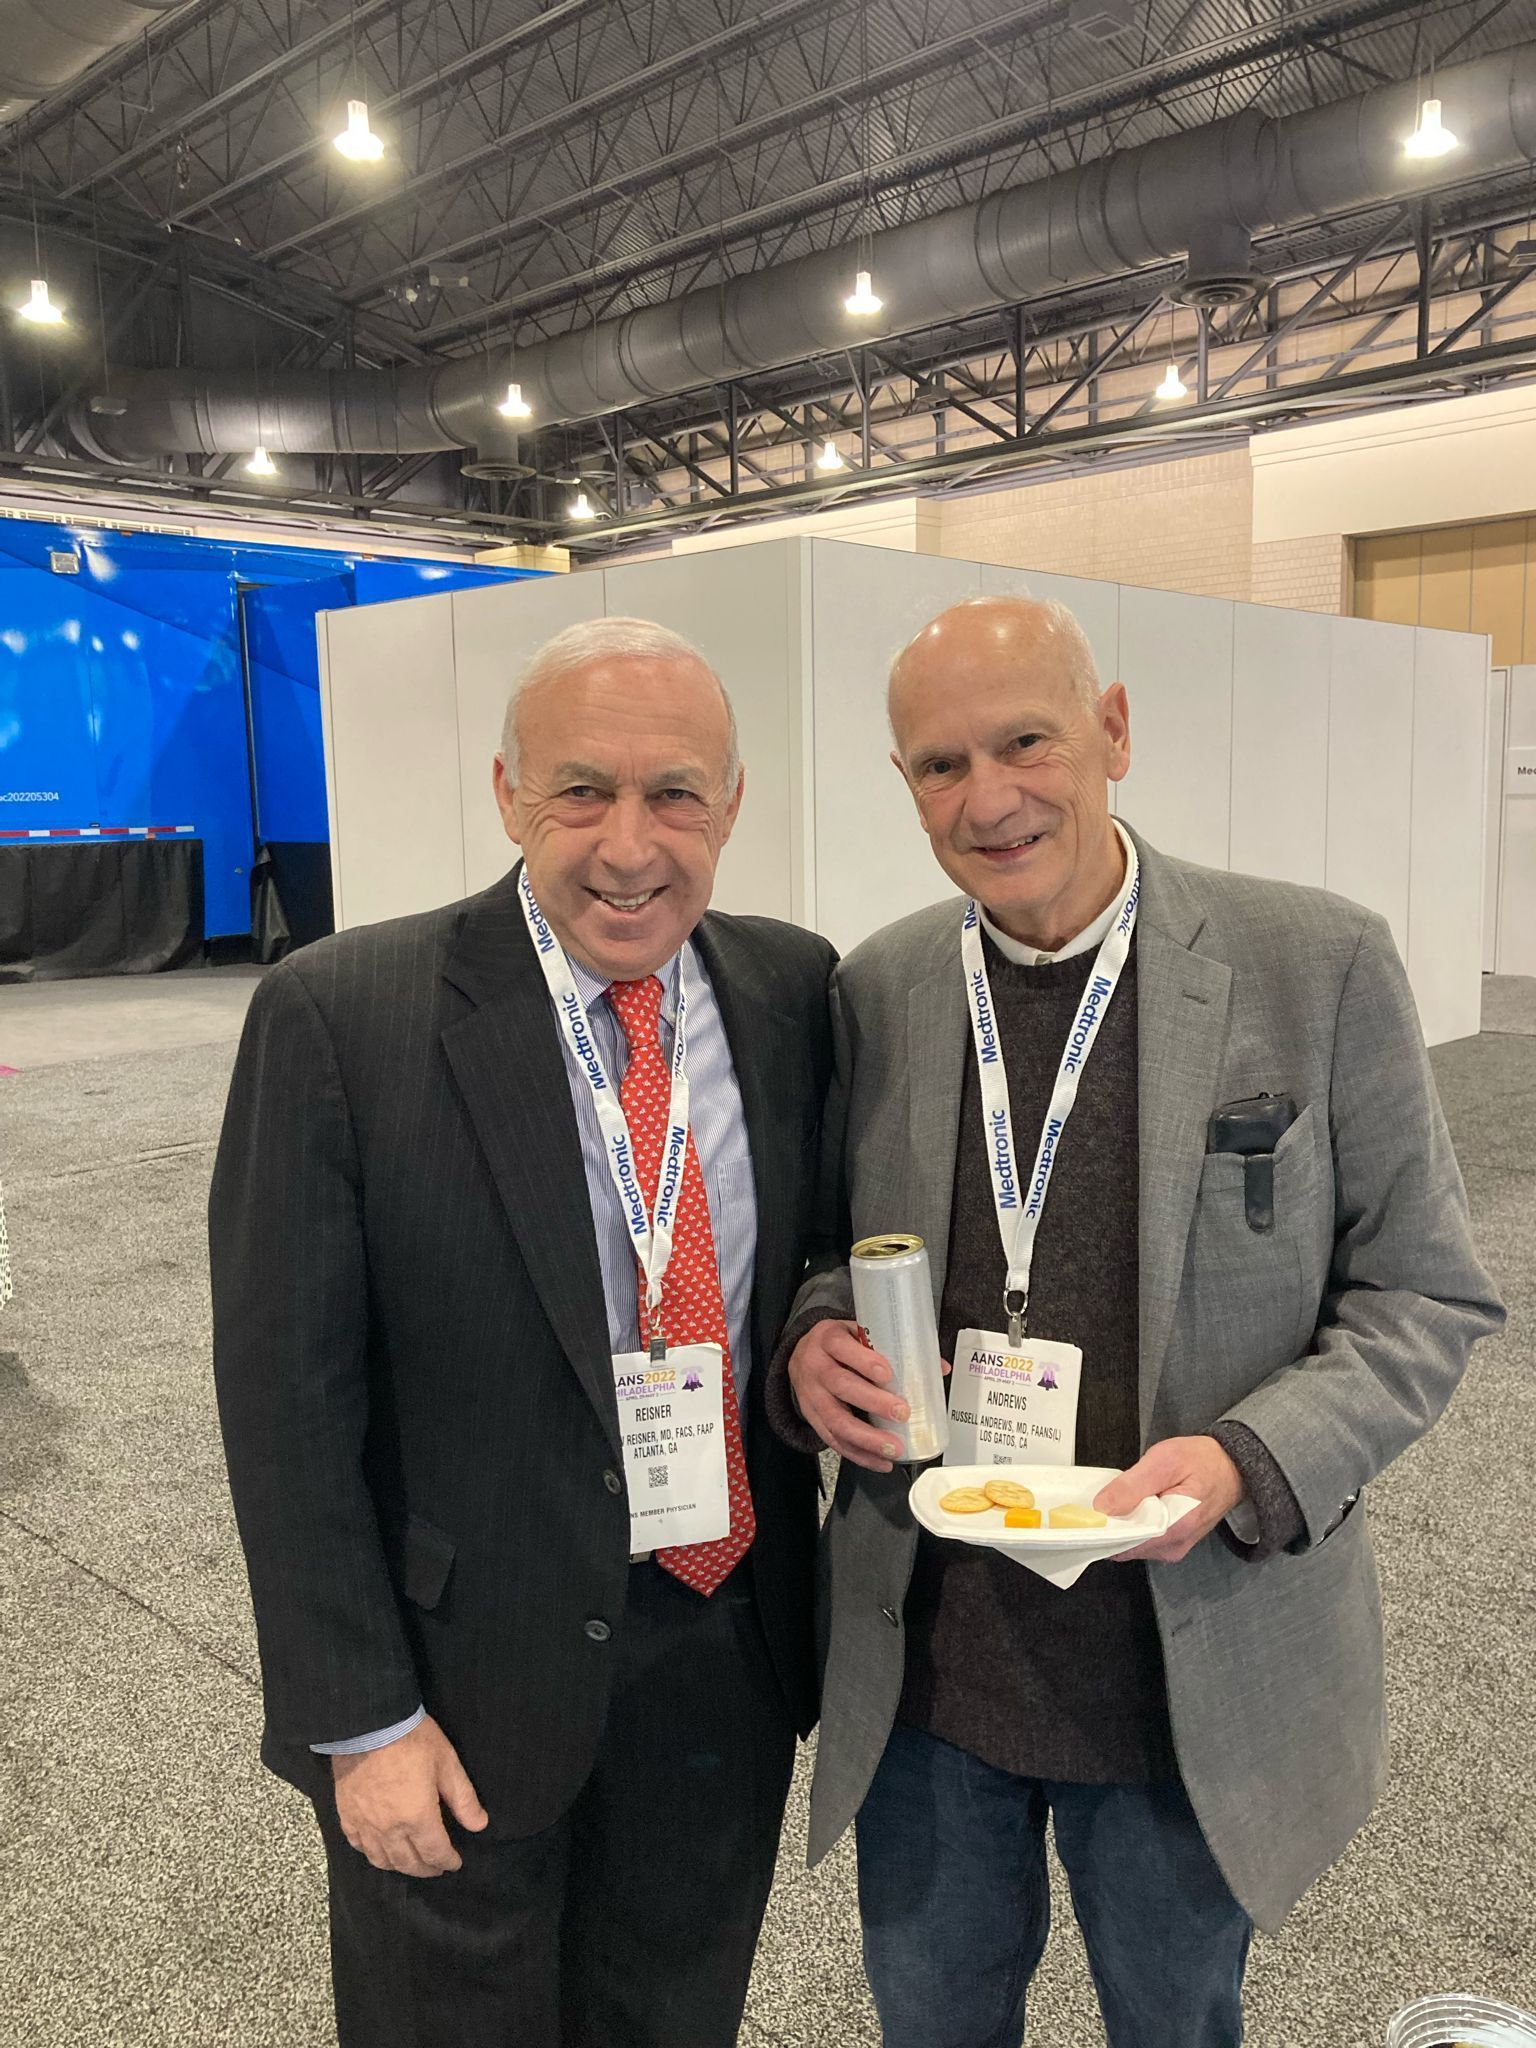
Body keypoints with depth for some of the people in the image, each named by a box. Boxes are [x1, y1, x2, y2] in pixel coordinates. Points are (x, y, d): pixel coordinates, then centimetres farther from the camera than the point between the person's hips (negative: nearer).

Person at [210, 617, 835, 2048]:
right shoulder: (341, 1017, -17)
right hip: (468, 1675, -3)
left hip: (730, 1654, 4)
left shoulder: (795, 991, -5)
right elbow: (285, 1400, -14)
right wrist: (362, 1720, -11)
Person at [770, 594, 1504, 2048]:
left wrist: (1249, 1461, -23)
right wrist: (811, 1342, -12)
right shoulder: (874, 989, -3)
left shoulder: (1319, 966, -13)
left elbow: (1425, 1296, -7)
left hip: (1192, 1673, -2)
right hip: (921, 1658, 3)